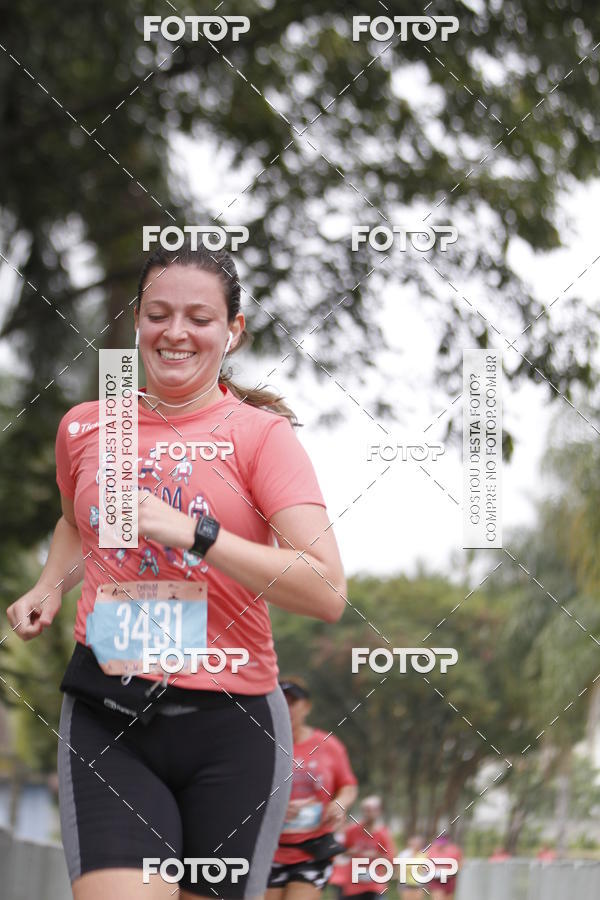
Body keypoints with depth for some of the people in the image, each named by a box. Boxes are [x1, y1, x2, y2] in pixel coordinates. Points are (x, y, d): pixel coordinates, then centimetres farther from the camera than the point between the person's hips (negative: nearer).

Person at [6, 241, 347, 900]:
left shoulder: (261, 436, -3)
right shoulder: (84, 426, 10)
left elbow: (327, 593, -14)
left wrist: (193, 533, -19)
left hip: (230, 724, -1)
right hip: (106, 719, 2)